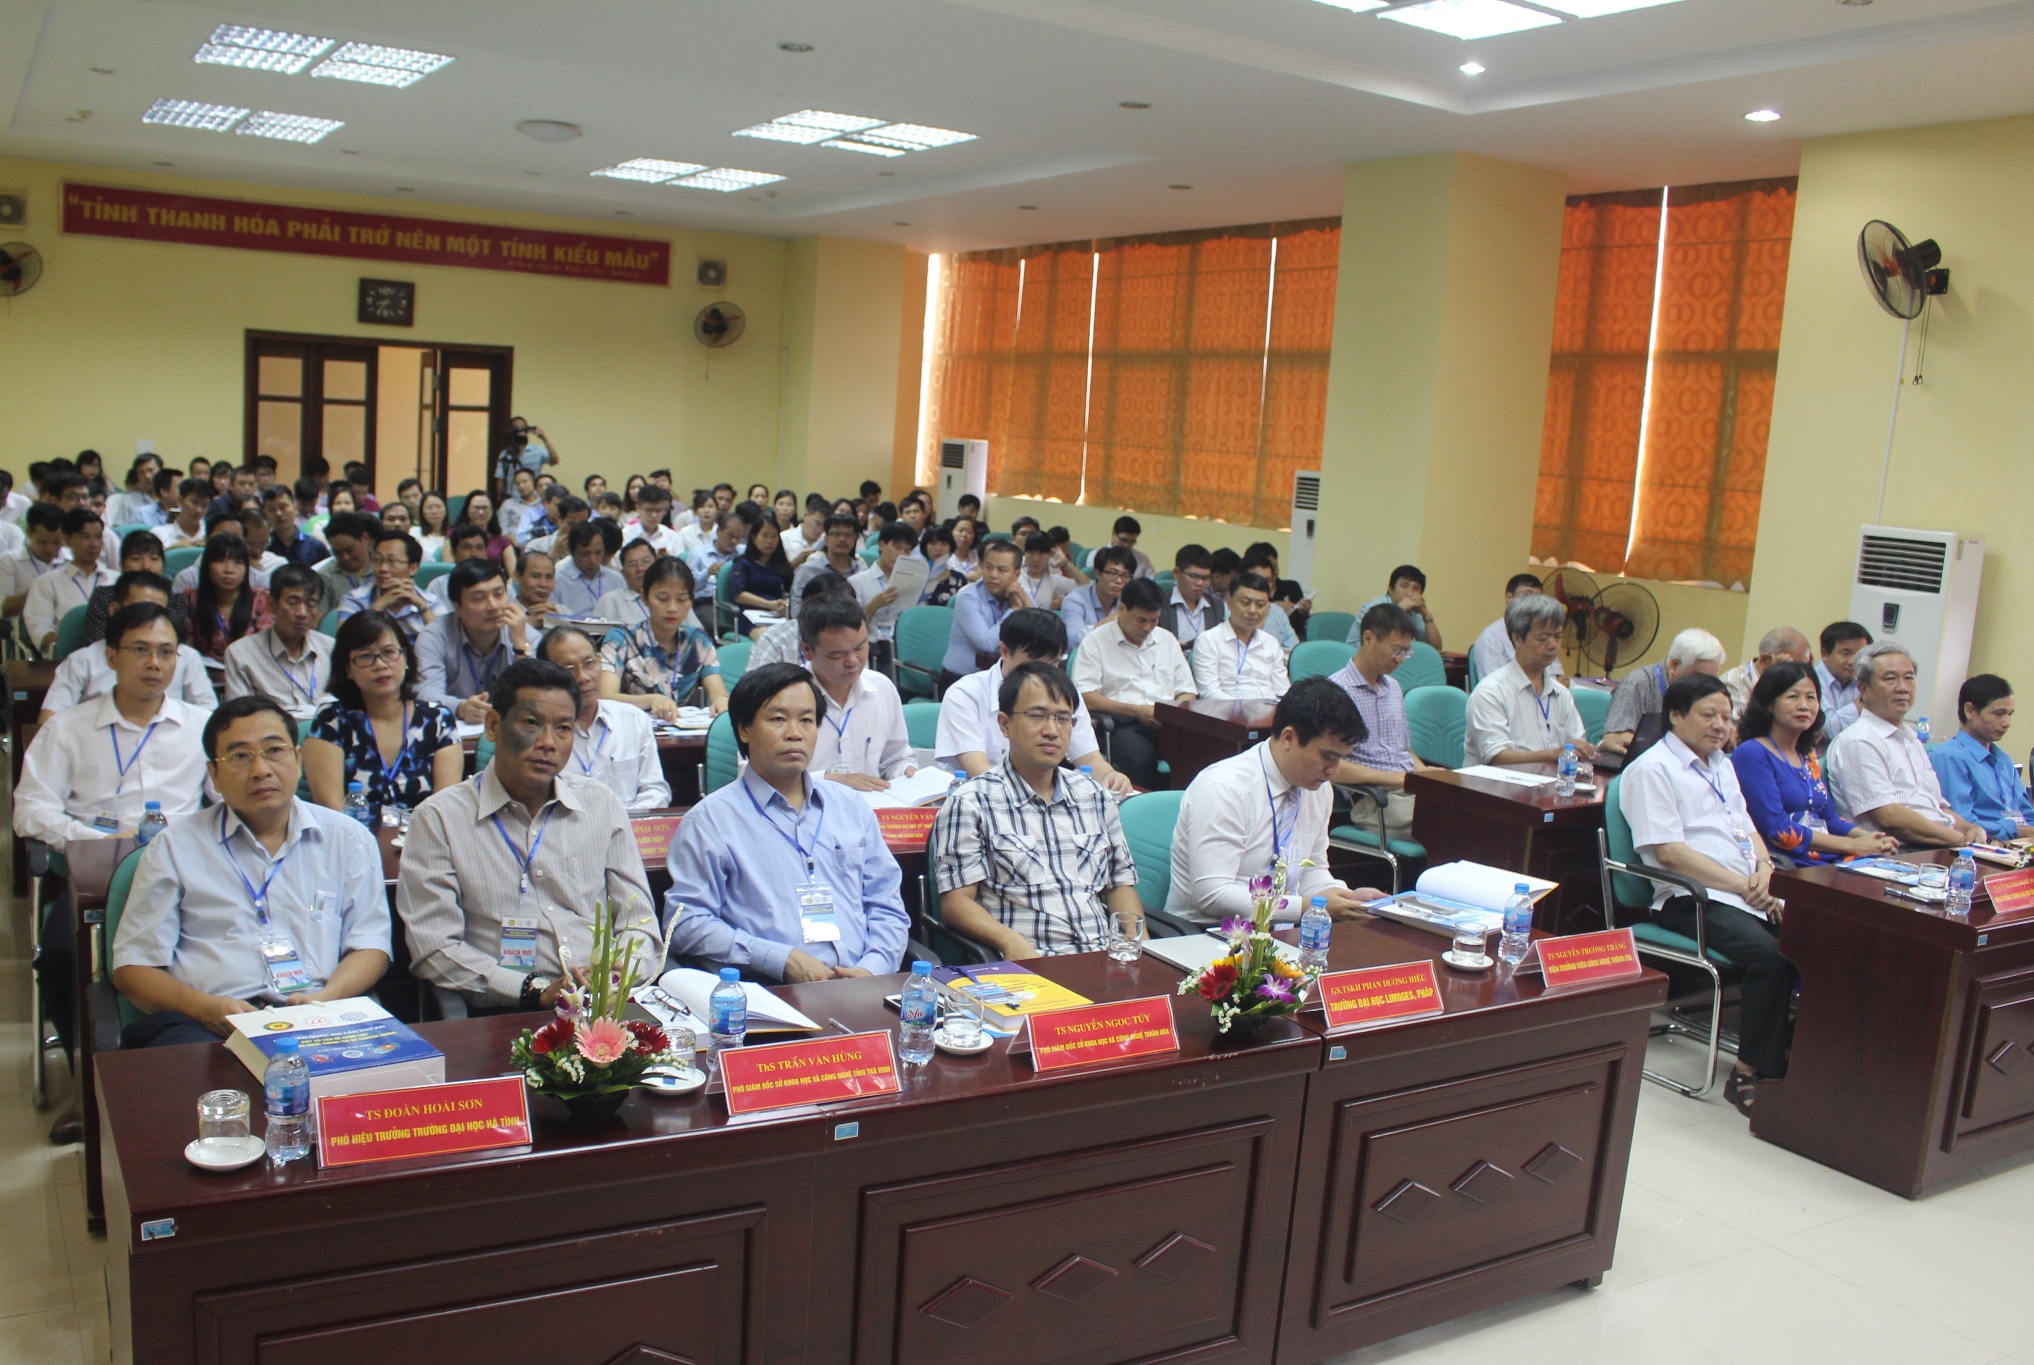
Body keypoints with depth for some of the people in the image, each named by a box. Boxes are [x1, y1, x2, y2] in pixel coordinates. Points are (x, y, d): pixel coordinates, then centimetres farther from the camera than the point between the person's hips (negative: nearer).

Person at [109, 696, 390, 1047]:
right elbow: (132, 968, 11)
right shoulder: (174, 846, 16)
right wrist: (205, 1007, -9)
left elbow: (370, 946, 13)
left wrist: (325, 999, -9)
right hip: (208, 1025, -1)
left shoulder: (348, 839, 19)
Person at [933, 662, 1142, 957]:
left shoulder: (1095, 797, 21)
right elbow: (956, 902, -3)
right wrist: (1010, 941, -21)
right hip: (1027, 967, -4)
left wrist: (1139, 944, 1)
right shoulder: (970, 803, 3)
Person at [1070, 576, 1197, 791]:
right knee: (1140, 759, -39)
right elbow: (1085, 697, -3)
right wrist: (1136, 710, -8)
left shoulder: (1166, 639, 23)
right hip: (1125, 724, -4)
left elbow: (1187, 692, 25)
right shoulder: (1096, 642, 6)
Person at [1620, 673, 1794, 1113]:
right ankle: (1750, 1073, -17)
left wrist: (1763, 870, 2)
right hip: (1693, 900, -7)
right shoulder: (1652, 770, -2)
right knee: (1771, 955, -30)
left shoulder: (1722, 766, 25)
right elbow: (1669, 851, -10)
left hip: (1750, 894, 8)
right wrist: (1741, 886, -12)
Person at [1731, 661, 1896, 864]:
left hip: (1829, 862, 8)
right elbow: (1777, 830, -14)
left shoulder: (1809, 758, 21)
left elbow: (1829, 818, 21)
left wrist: (1867, 837, 0)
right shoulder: (1751, 754, -6)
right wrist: (1853, 845, -11)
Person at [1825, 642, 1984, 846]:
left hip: (1939, 851, 9)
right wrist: (1961, 839, -13)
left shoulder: (1912, 741, 24)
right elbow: (1889, 818, -17)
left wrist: (1971, 829, 5)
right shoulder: (1858, 742, -8)